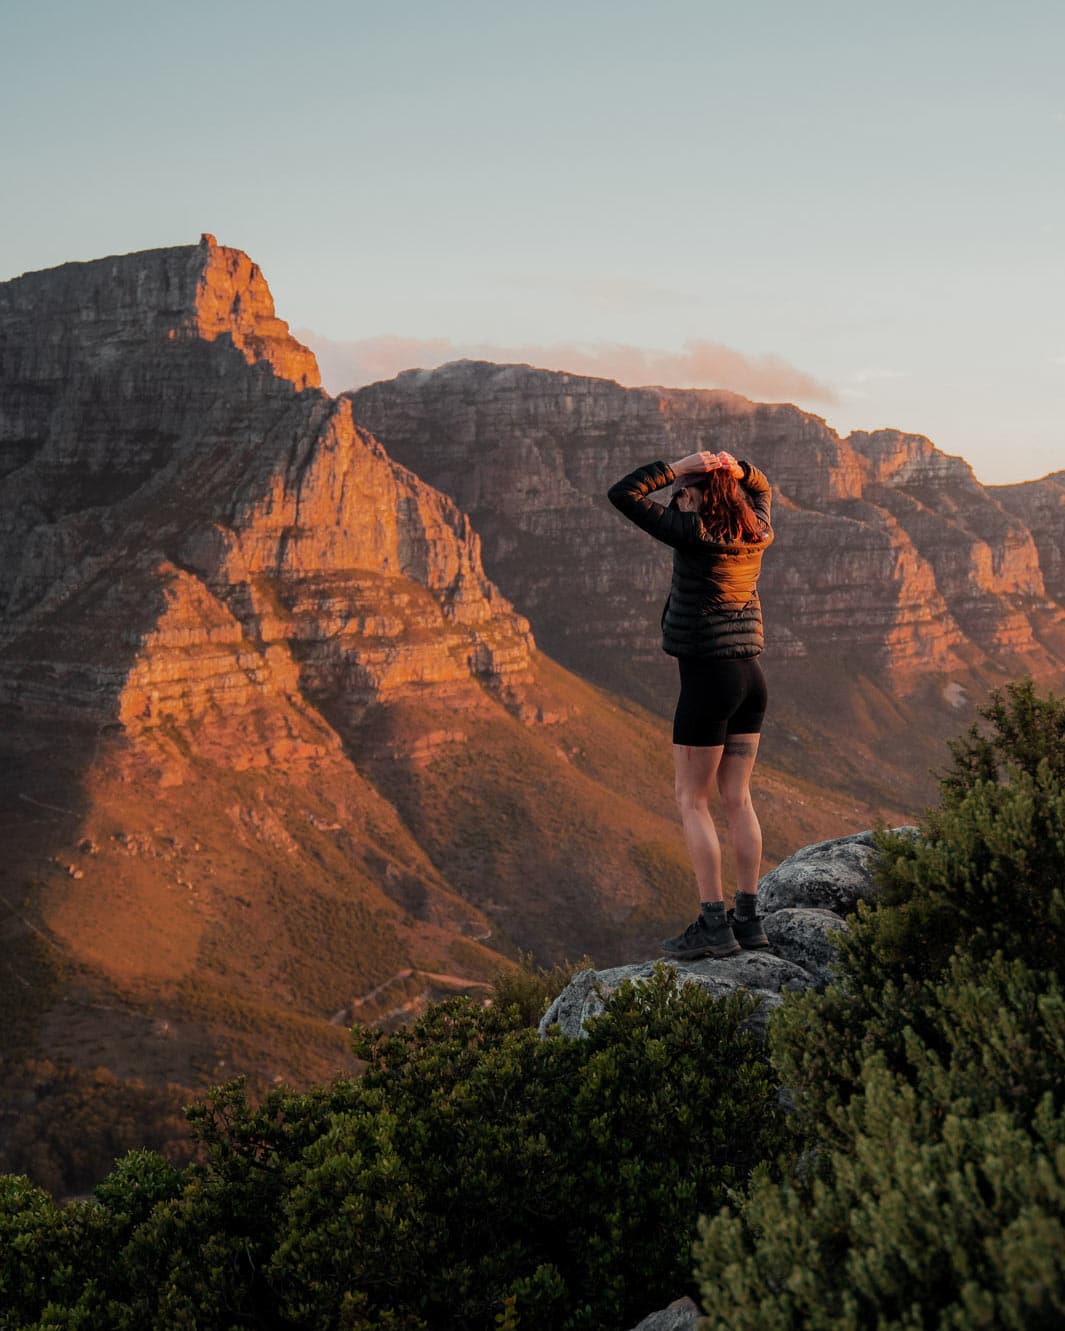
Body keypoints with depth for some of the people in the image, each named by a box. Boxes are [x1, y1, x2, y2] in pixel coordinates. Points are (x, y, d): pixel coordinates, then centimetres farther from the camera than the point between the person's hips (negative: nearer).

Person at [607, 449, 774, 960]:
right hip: (751, 678, 7)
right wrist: (735, 467, 7)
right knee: (737, 799, 12)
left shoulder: (693, 533, -13)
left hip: (707, 675, -7)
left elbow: (621, 494, -11)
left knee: (693, 802, 1)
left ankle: (713, 924, -3)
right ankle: (748, 917, 14)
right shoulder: (756, 534, 6)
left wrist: (675, 467, -9)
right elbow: (760, 487, 28)